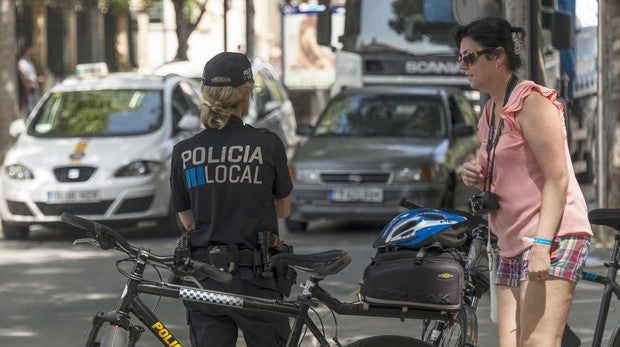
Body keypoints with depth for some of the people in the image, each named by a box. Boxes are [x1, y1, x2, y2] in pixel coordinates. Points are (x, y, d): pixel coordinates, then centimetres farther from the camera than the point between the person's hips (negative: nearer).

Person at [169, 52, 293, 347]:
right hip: (253, 278, -2)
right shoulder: (268, 145, -7)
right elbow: (283, 209, 8)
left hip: (204, 279, 2)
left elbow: (188, 221, 10)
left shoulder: (184, 152, 0)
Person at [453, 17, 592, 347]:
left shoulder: (531, 101, -7)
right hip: (514, 245, 9)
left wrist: (542, 244, -23)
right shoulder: (490, 113, 20)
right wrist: (475, 176, 7)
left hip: (552, 238, -9)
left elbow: (557, 178, -14)